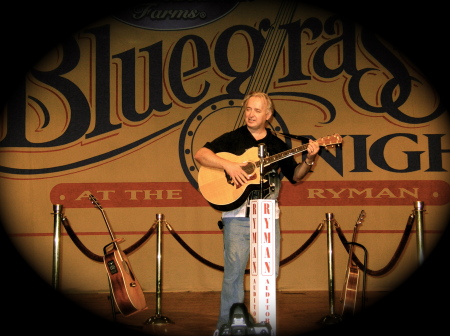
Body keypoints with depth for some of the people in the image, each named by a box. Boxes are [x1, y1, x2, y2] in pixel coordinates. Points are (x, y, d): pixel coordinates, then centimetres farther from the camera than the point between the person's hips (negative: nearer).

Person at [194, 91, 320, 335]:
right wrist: (228, 165, -20)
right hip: (238, 214, -3)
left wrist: (309, 160, -2)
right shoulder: (233, 139, 4)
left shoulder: (278, 145, 14)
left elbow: (295, 176, 16)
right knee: (234, 270, -5)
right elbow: (200, 155, -7)